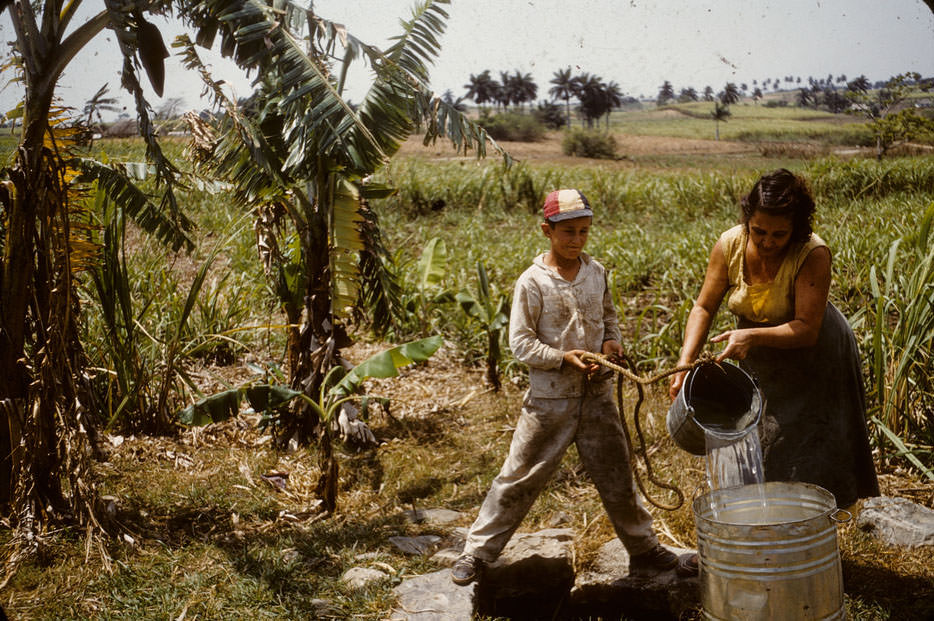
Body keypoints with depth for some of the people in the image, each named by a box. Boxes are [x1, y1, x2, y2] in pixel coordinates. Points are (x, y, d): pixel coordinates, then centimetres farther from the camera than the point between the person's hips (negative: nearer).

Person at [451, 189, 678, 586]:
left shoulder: (596, 273, 4)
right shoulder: (532, 282, -11)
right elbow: (520, 343, -11)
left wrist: (611, 341, -1)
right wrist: (563, 357, -22)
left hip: (597, 395, 4)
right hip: (550, 398, -4)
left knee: (617, 478, 15)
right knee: (519, 479, 3)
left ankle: (644, 549, 32)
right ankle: (478, 551, 17)